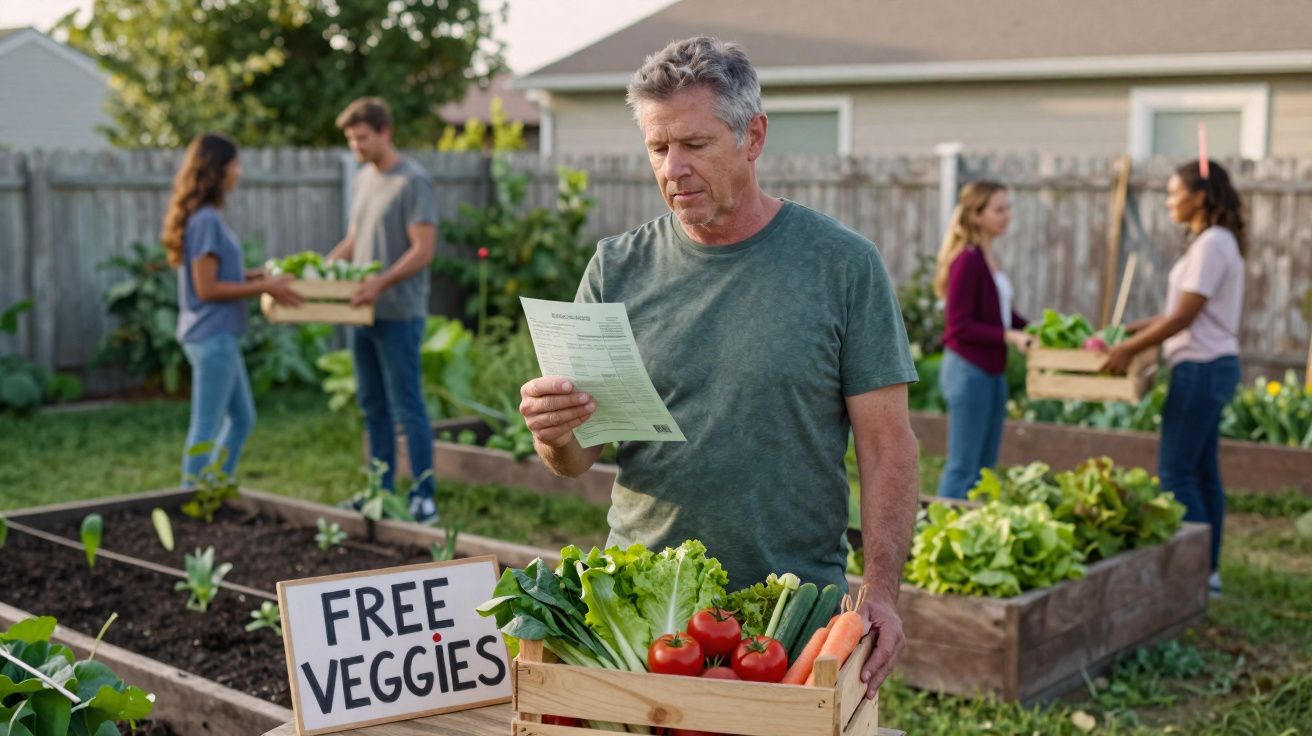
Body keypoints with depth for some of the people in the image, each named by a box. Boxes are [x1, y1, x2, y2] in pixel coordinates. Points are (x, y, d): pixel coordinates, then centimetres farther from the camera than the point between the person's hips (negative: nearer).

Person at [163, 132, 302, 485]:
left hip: (219, 336, 10)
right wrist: (265, 288, -15)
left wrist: (257, 275, 12)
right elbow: (207, 288, -20)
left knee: (242, 419, 19)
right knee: (206, 428, -1)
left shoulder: (205, 217, 11)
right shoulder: (207, 220, -18)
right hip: (212, 337, -10)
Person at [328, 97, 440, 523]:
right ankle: (382, 492, 22)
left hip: (398, 315, -8)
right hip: (363, 312, 8)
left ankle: (424, 498, 1)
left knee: (406, 407, -5)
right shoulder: (363, 179, 15)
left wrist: (381, 283, -27)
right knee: (373, 407, 13)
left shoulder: (412, 181, -11)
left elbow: (422, 251, -17)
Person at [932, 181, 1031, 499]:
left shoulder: (987, 257, 11)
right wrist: (1009, 336, -23)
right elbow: (960, 326, -19)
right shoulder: (967, 260, -16)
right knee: (962, 467, -3)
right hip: (969, 370, -9)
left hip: (992, 371, 9)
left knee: (985, 466, 14)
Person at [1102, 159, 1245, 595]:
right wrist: (1133, 329, 17)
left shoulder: (1211, 244, -16)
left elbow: (1184, 317, -19)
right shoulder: (1215, 242, 15)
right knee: (1202, 472, 13)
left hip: (1201, 367, -10)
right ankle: (1207, 570, 19)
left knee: (1176, 472, -6)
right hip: (1211, 366, 10)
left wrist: (1130, 349, -13)